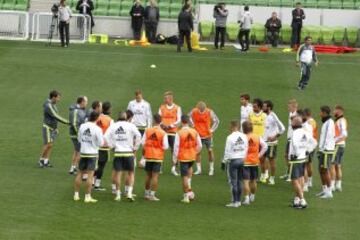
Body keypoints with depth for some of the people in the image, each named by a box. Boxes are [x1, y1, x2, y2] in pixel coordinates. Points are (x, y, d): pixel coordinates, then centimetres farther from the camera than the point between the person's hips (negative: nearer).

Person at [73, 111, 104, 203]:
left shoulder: (82, 126, -1)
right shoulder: (97, 129, -16)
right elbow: (101, 143, -11)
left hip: (83, 152, 5)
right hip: (92, 153, -4)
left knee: (80, 173, 13)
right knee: (90, 175, -3)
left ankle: (76, 194, 17)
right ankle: (87, 196, -5)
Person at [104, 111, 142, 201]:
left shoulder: (113, 126, 4)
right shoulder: (130, 125, -3)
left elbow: (106, 136, -3)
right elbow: (138, 136, -11)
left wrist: (112, 145, 9)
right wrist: (135, 148, 0)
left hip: (117, 153, 2)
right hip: (128, 153, -2)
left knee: (118, 173, 7)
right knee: (131, 173, 10)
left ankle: (118, 195, 9)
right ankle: (129, 192, -2)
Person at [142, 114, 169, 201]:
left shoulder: (147, 131, -3)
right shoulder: (163, 133, -10)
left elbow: (143, 144, -1)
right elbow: (165, 146, -11)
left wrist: (143, 153, 13)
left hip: (148, 156, 3)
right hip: (158, 157, -3)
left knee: (148, 175, 15)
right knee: (155, 176, -1)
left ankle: (147, 193, 24)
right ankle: (152, 194, -4)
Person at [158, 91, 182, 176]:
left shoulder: (177, 108, 2)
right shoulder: (162, 107, 9)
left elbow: (179, 120, -2)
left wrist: (170, 126, -15)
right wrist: (162, 125, -12)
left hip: (173, 131, -2)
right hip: (163, 131, 2)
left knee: (174, 150, -4)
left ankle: (174, 168, 2)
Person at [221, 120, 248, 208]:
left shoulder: (230, 137, -14)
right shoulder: (244, 137, 4)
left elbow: (227, 151, -12)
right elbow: (246, 150, 7)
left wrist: (224, 162, -4)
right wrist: (244, 159, 16)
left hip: (232, 161, -6)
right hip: (242, 160, 6)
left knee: (233, 182, -2)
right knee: (239, 181, 13)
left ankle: (234, 202, -1)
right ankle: (239, 201, 17)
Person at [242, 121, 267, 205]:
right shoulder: (257, 137, 1)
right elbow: (265, 146, -2)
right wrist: (259, 155, 3)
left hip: (245, 162, -5)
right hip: (255, 162, 5)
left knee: (246, 181, -4)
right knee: (253, 181, 18)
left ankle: (246, 198, -9)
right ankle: (252, 197, 31)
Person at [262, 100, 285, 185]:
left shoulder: (273, 116, -17)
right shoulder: (266, 116, 7)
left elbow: (282, 129, -20)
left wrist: (275, 137, -16)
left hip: (271, 142, -8)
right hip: (264, 141, 8)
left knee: (271, 160, 1)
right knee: (261, 158, 11)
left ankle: (272, 178, 9)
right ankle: (264, 175, 24)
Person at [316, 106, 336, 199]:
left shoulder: (329, 123, -16)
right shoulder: (326, 123, 15)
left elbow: (328, 137, -21)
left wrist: (324, 149, -22)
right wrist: (320, 150, 19)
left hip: (327, 151, -10)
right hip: (323, 150, 10)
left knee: (325, 171, -5)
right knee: (321, 170, 14)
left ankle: (329, 192, 0)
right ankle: (324, 190, 23)